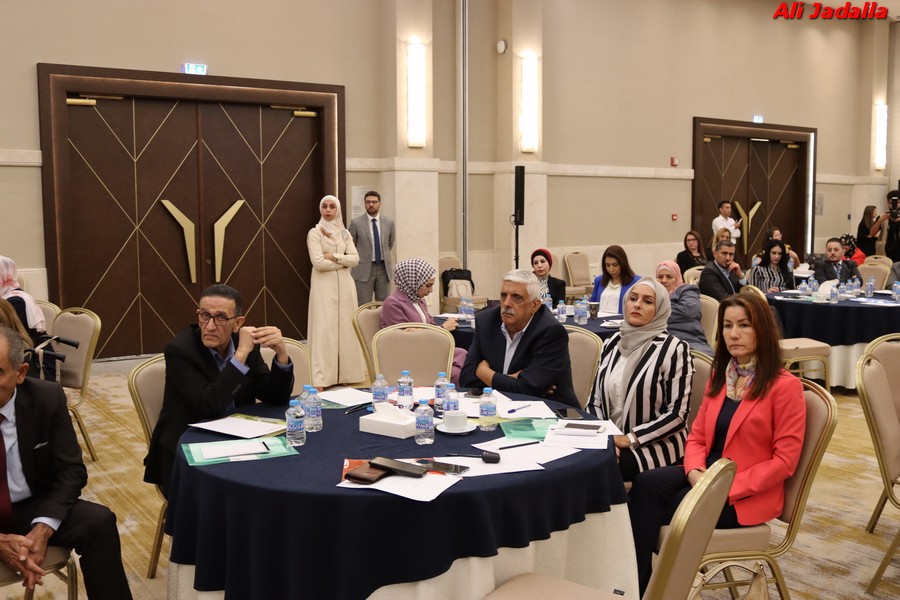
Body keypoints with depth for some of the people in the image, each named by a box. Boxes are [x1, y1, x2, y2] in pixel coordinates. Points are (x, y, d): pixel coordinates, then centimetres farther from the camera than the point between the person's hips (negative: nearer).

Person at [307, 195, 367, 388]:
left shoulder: (345, 233, 12)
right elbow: (318, 262, -14)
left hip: (345, 284, 5)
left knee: (346, 326, 6)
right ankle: (322, 378, -6)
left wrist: (334, 256, -11)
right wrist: (343, 261, -6)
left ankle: (347, 372, 15)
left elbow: (355, 259, 1)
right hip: (324, 285, -5)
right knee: (325, 328, -7)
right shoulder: (315, 233, -2)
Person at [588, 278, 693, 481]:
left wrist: (630, 439, -16)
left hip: (657, 446, -5)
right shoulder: (612, 343, 8)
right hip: (611, 441, 5)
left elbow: (677, 414, -11)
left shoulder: (674, 349, -9)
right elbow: (595, 399, 9)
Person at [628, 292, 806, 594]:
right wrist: (696, 474, -11)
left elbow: (784, 461, -13)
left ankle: (637, 585, -8)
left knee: (649, 509, -23)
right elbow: (697, 437, 11)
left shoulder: (784, 386, -10)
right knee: (645, 485, -24)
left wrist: (726, 489, -20)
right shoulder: (719, 377, 11)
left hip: (747, 495, -6)